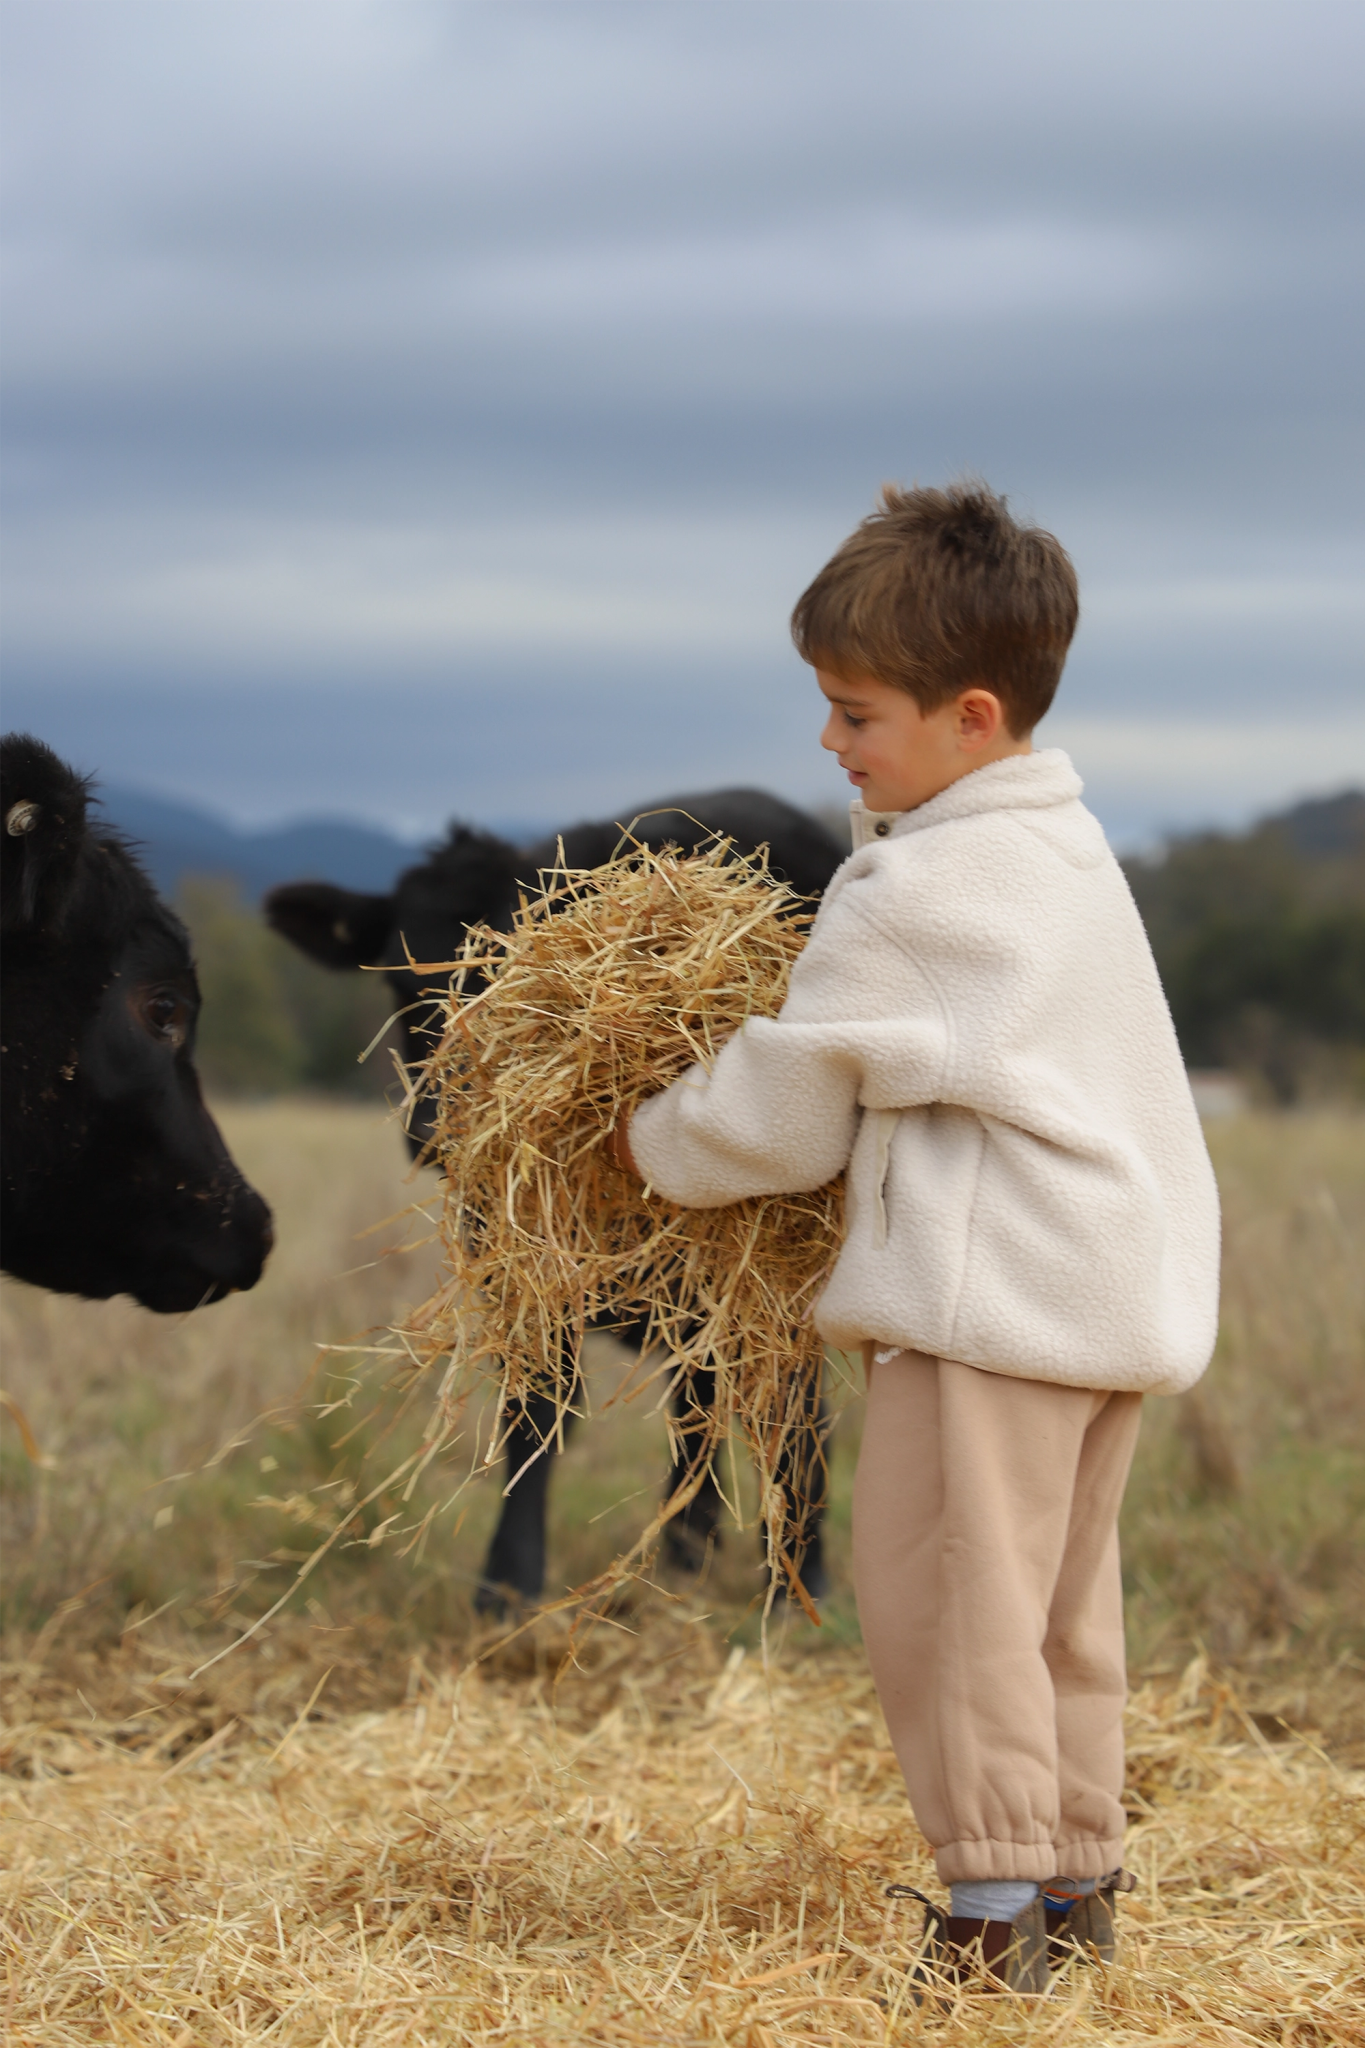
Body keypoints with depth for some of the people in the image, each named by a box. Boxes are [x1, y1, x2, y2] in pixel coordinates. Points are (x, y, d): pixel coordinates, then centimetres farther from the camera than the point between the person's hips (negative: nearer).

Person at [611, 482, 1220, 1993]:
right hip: (1125, 1286, 10)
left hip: (990, 1297, -10)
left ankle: (994, 1905, -5)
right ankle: (1077, 1880, 22)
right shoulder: (1066, 849, 14)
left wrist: (652, 1145, 9)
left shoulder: (909, 895, -14)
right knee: (1063, 1606, 16)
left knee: (948, 1594, -6)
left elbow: (783, 1115, -7)